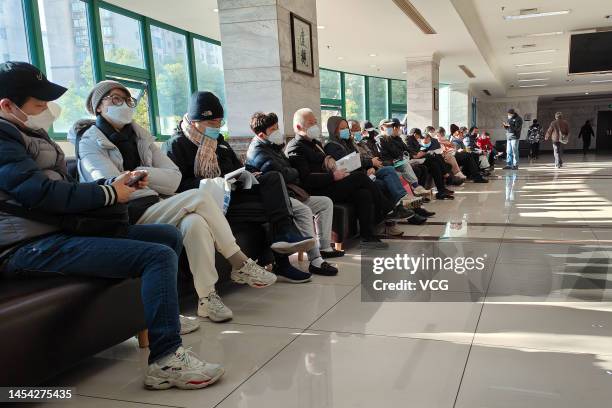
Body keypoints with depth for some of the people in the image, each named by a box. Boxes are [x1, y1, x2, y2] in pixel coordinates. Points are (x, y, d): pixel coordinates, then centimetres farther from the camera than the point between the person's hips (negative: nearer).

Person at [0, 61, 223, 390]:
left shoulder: (29, 132, 22)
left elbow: (63, 188, 22)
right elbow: (40, 192, -21)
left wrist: (114, 183, 6)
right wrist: (109, 194, -10)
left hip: (58, 229, 10)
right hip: (29, 245, -10)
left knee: (169, 236, 9)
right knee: (159, 255, -24)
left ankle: (160, 317, 20)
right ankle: (165, 361, -20)